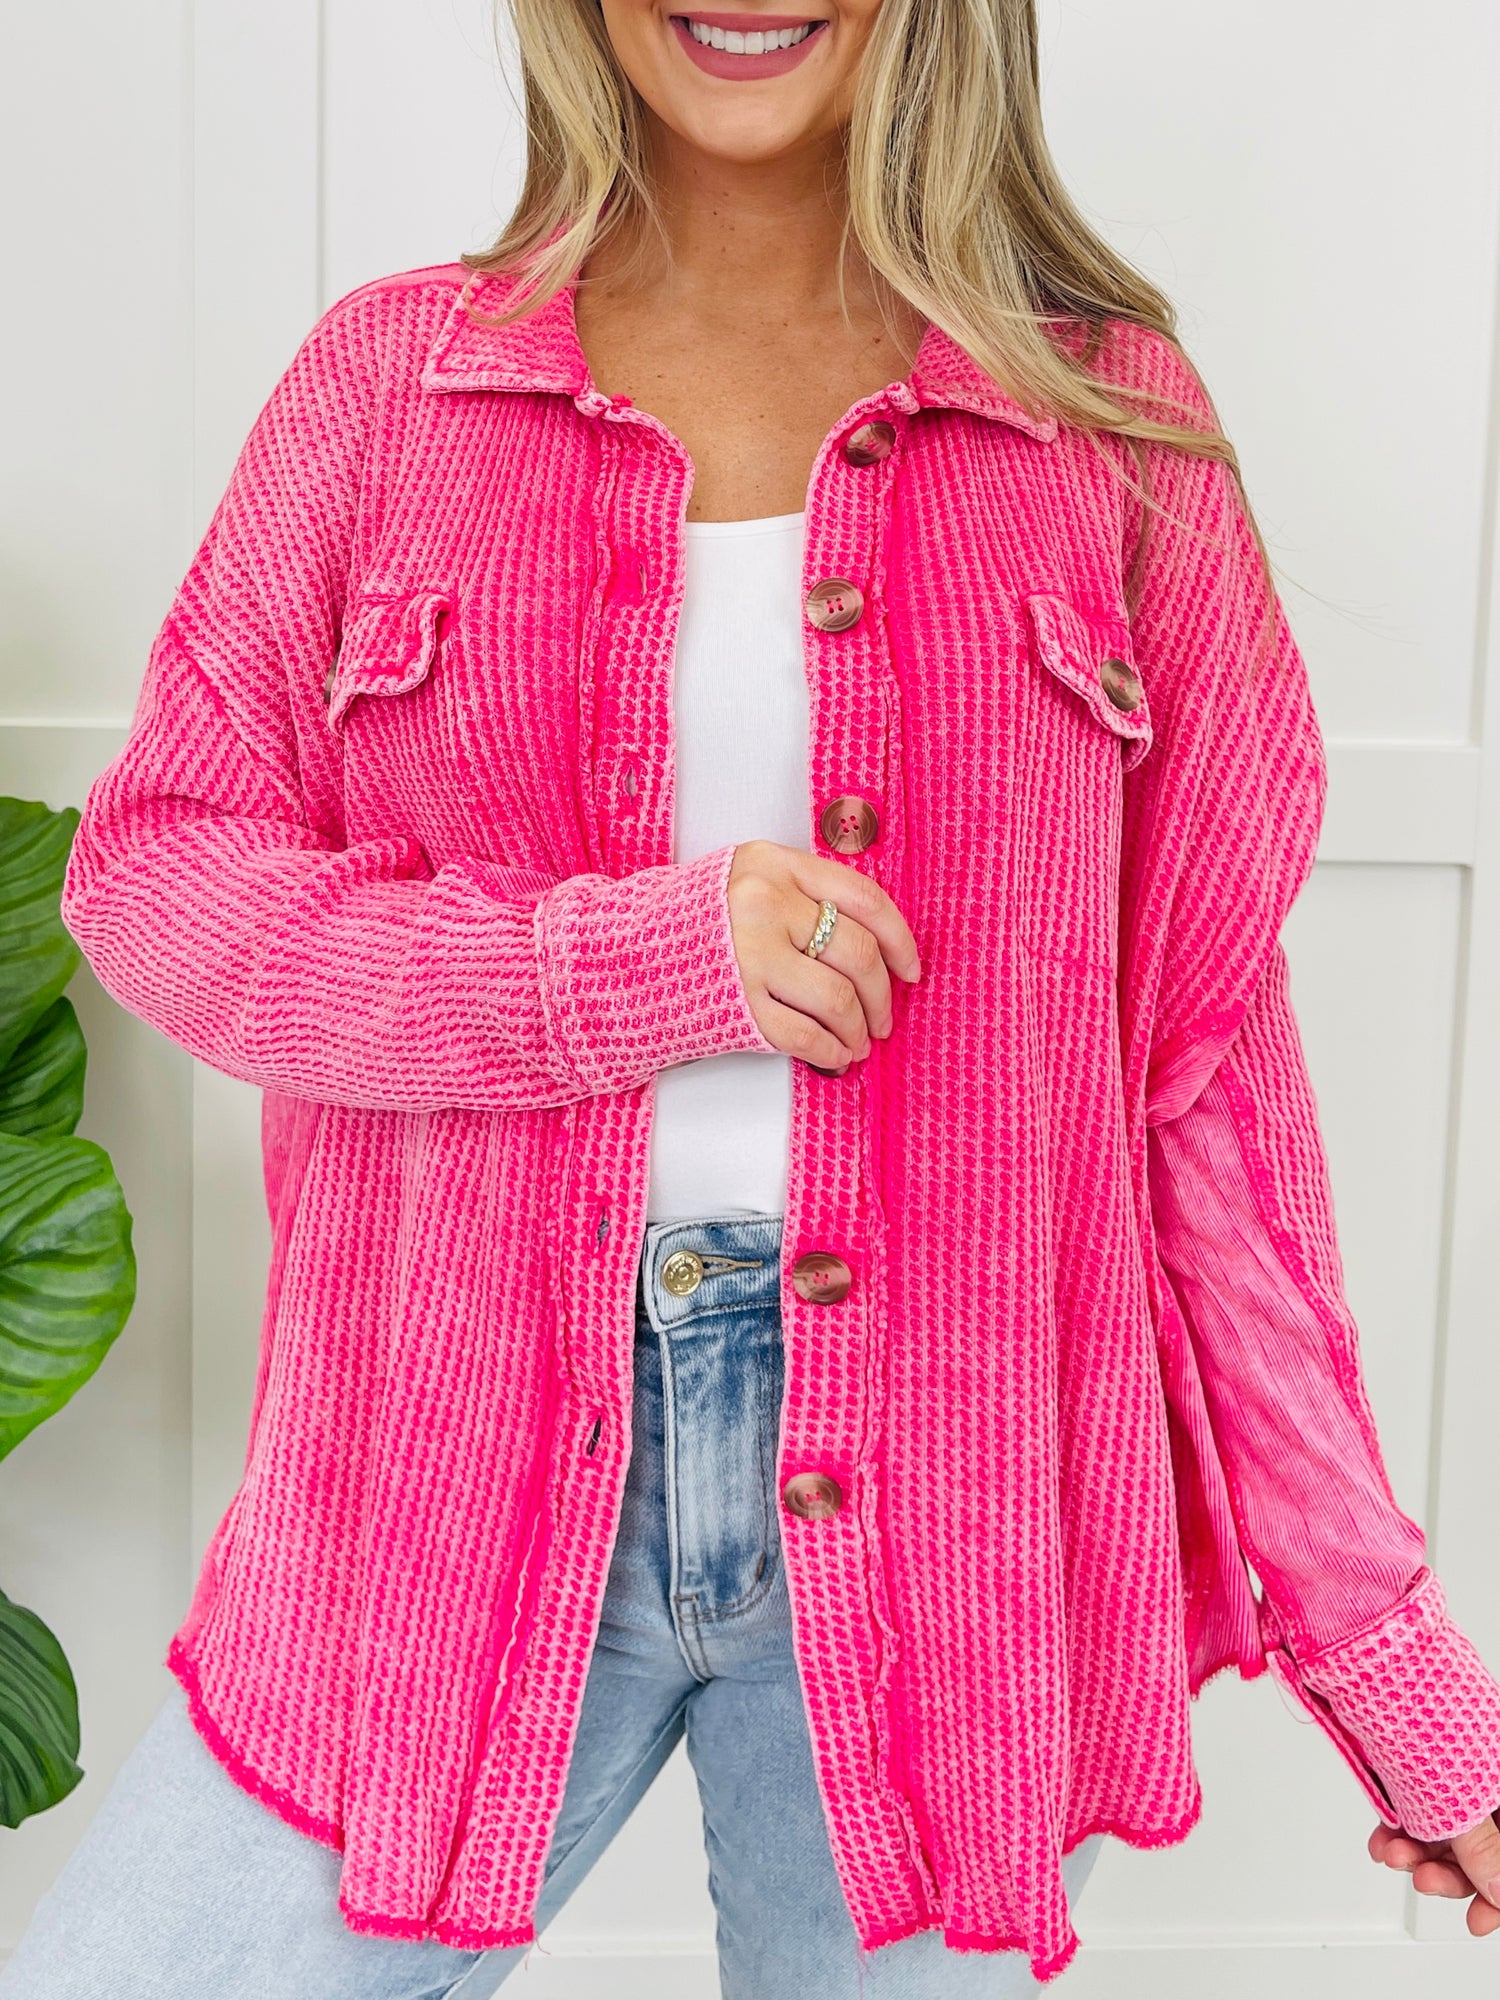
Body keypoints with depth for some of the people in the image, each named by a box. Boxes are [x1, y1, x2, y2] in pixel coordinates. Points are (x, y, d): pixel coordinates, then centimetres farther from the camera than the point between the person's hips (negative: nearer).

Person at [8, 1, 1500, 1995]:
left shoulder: (1112, 415, 3)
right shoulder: (389, 375, 5)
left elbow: (1206, 1056, 4)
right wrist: (638, 957, -15)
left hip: (948, 1510, 0)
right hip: (466, 1474, 1)